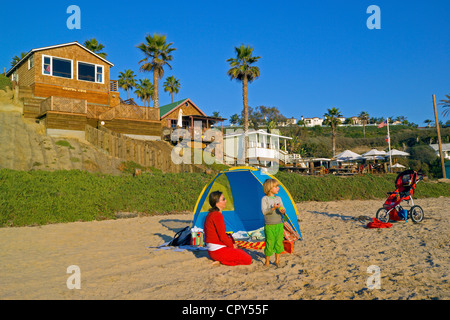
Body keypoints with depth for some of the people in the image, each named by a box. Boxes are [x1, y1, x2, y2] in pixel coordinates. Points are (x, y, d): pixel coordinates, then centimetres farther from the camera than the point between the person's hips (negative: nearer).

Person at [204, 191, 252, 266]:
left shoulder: (211, 214, 11)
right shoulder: (217, 215, -21)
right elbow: (223, 237, -21)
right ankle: (221, 261, -6)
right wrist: (232, 245, -3)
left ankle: (220, 259, 10)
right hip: (218, 251, -10)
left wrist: (232, 243, 11)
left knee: (242, 252, 28)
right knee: (248, 260, -4)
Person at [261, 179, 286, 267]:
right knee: (269, 243, -2)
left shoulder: (278, 198, 7)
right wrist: (273, 208, -31)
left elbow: (283, 209, 7)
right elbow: (264, 211, -18)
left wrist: (283, 211, -16)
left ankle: (277, 261, 24)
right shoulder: (264, 199, -8)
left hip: (279, 224, 5)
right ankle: (267, 262, 16)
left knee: (279, 243, 8)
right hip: (269, 226, -4)